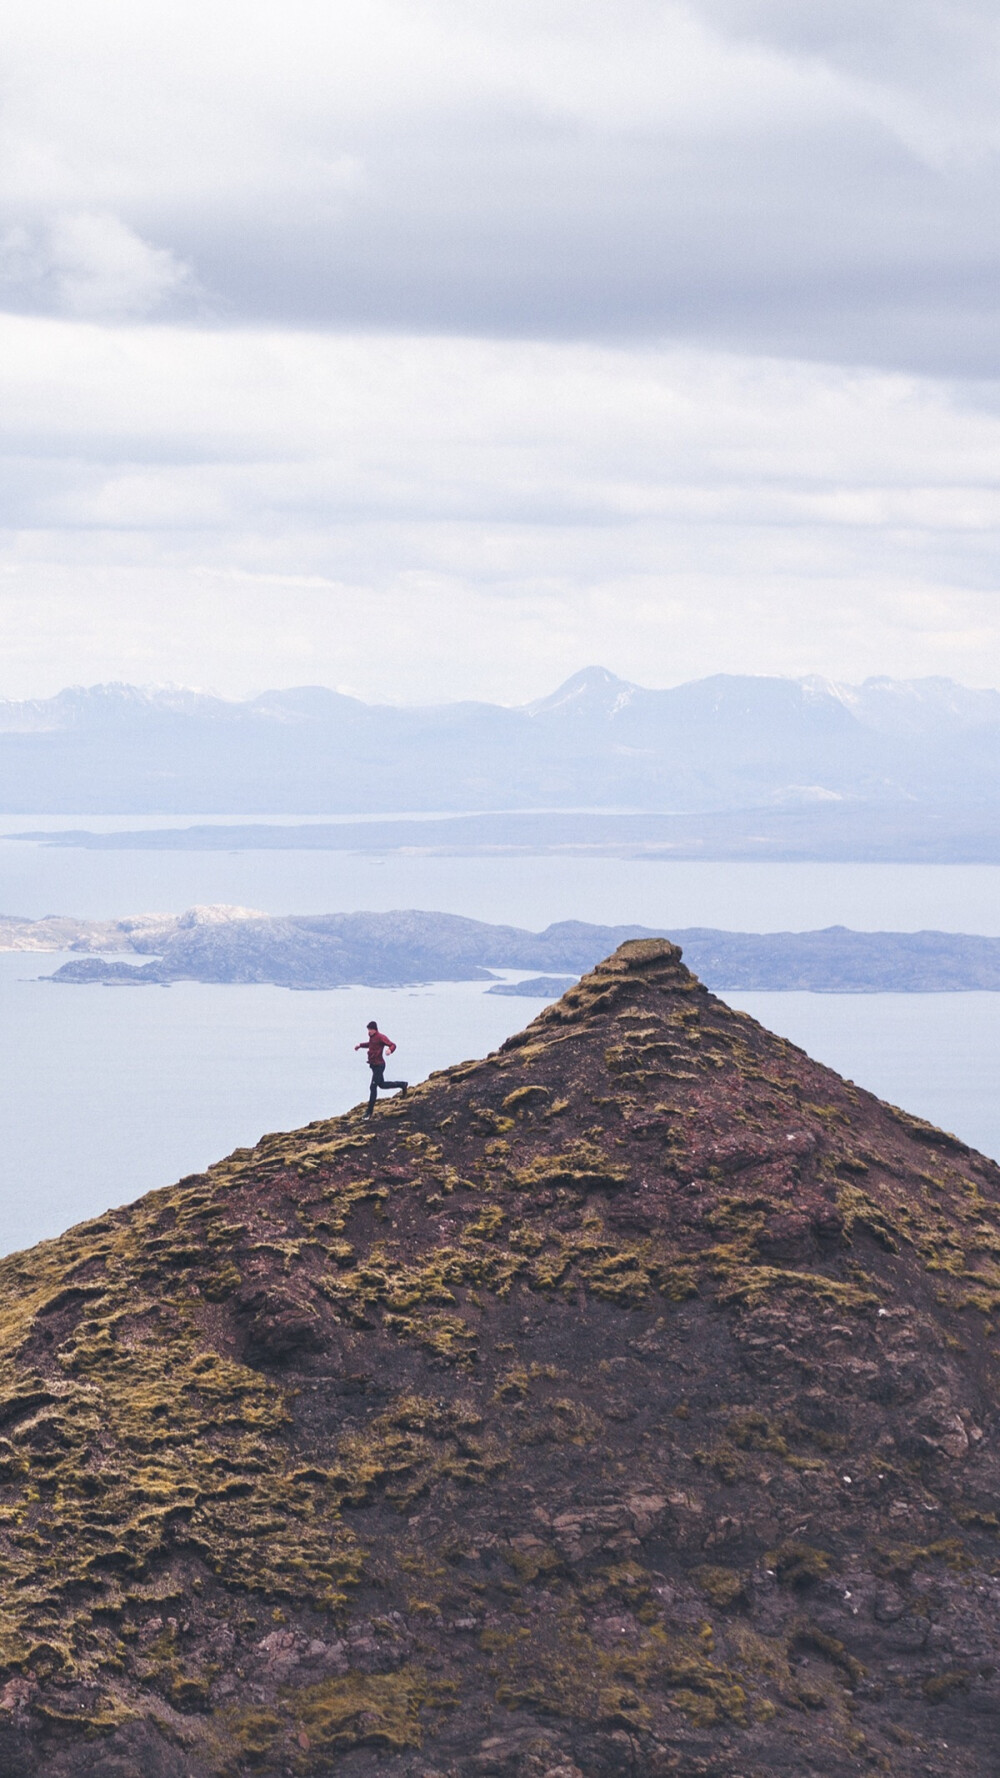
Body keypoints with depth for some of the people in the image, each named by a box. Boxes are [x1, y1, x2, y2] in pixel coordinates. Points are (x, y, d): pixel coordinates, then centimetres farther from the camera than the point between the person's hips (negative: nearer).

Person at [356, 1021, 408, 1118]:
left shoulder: (380, 1037, -17)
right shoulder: (371, 1036, 9)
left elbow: (392, 1045, -21)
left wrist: (390, 1050, -43)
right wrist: (360, 1045, 22)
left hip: (379, 1065, -10)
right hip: (373, 1065, 10)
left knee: (373, 1087, -9)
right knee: (382, 1085, 22)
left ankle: (369, 1111, -5)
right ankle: (402, 1084, 39)